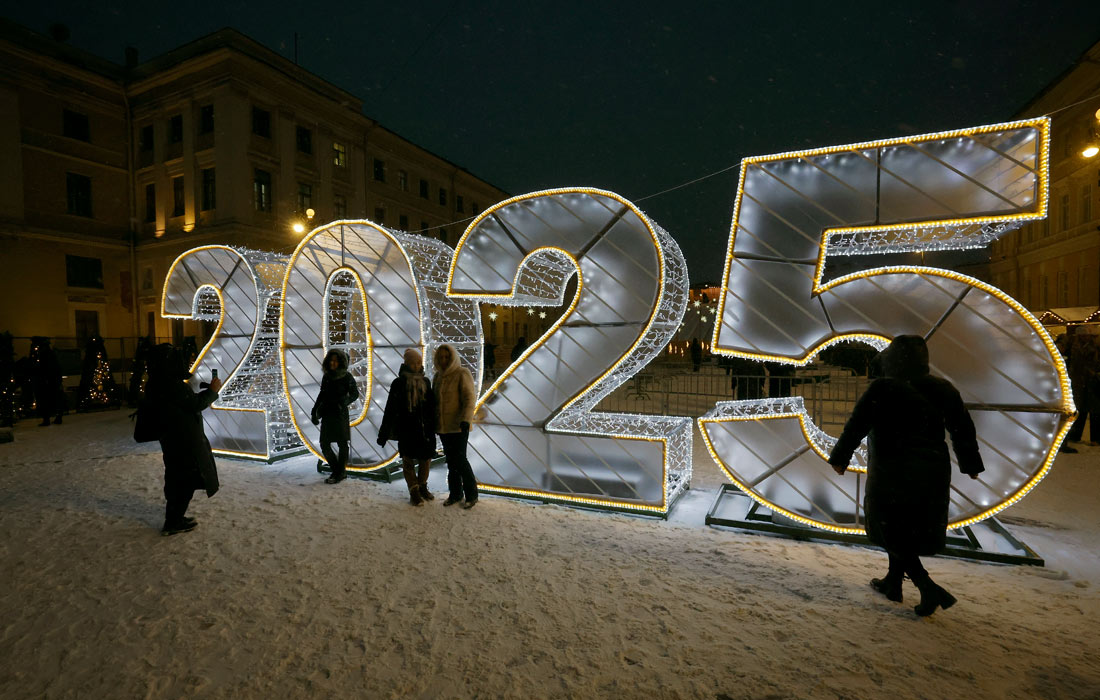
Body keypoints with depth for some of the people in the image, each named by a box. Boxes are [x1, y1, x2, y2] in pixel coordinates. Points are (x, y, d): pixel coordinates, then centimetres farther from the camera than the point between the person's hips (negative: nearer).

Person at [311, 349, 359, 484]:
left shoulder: (347, 377, -7)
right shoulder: (326, 376, 7)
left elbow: (355, 394, -2)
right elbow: (322, 394, 18)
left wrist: (345, 401, -22)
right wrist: (314, 410, 14)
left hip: (340, 413, -5)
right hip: (327, 413, 5)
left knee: (342, 443, 1)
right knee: (324, 444, 4)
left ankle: (340, 473, 16)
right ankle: (337, 470, 21)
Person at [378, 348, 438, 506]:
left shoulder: (425, 382, 9)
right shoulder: (399, 383, -1)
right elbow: (390, 410, -1)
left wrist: (434, 426, 16)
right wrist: (383, 433, -3)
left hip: (425, 428, 4)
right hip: (406, 429, -3)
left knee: (426, 458, 7)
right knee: (408, 459, 2)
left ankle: (422, 486, 26)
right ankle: (414, 491, 14)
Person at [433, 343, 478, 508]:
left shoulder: (462, 374, -10)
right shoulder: (438, 376, 12)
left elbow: (470, 398, -16)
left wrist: (465, 421, -26)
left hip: (458, 426, -7)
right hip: (443, 426, 7)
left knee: (459, 459, -7)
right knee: (451, 460, 13)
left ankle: (471, 494, 8)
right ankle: (455, 494, 24)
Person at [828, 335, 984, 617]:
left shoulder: (881, 389, -13)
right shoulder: (942, 389, 2)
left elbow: (855, 427, -12)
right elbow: (964, 430, 11)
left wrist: (840, 458, -1)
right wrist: (971, 464, 24)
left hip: (891, 475, -6)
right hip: (932, 475, 6)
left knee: (893, 532, 7)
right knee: (909, 530, 18)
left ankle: (930, 589, -3)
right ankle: (892, 583, 29)